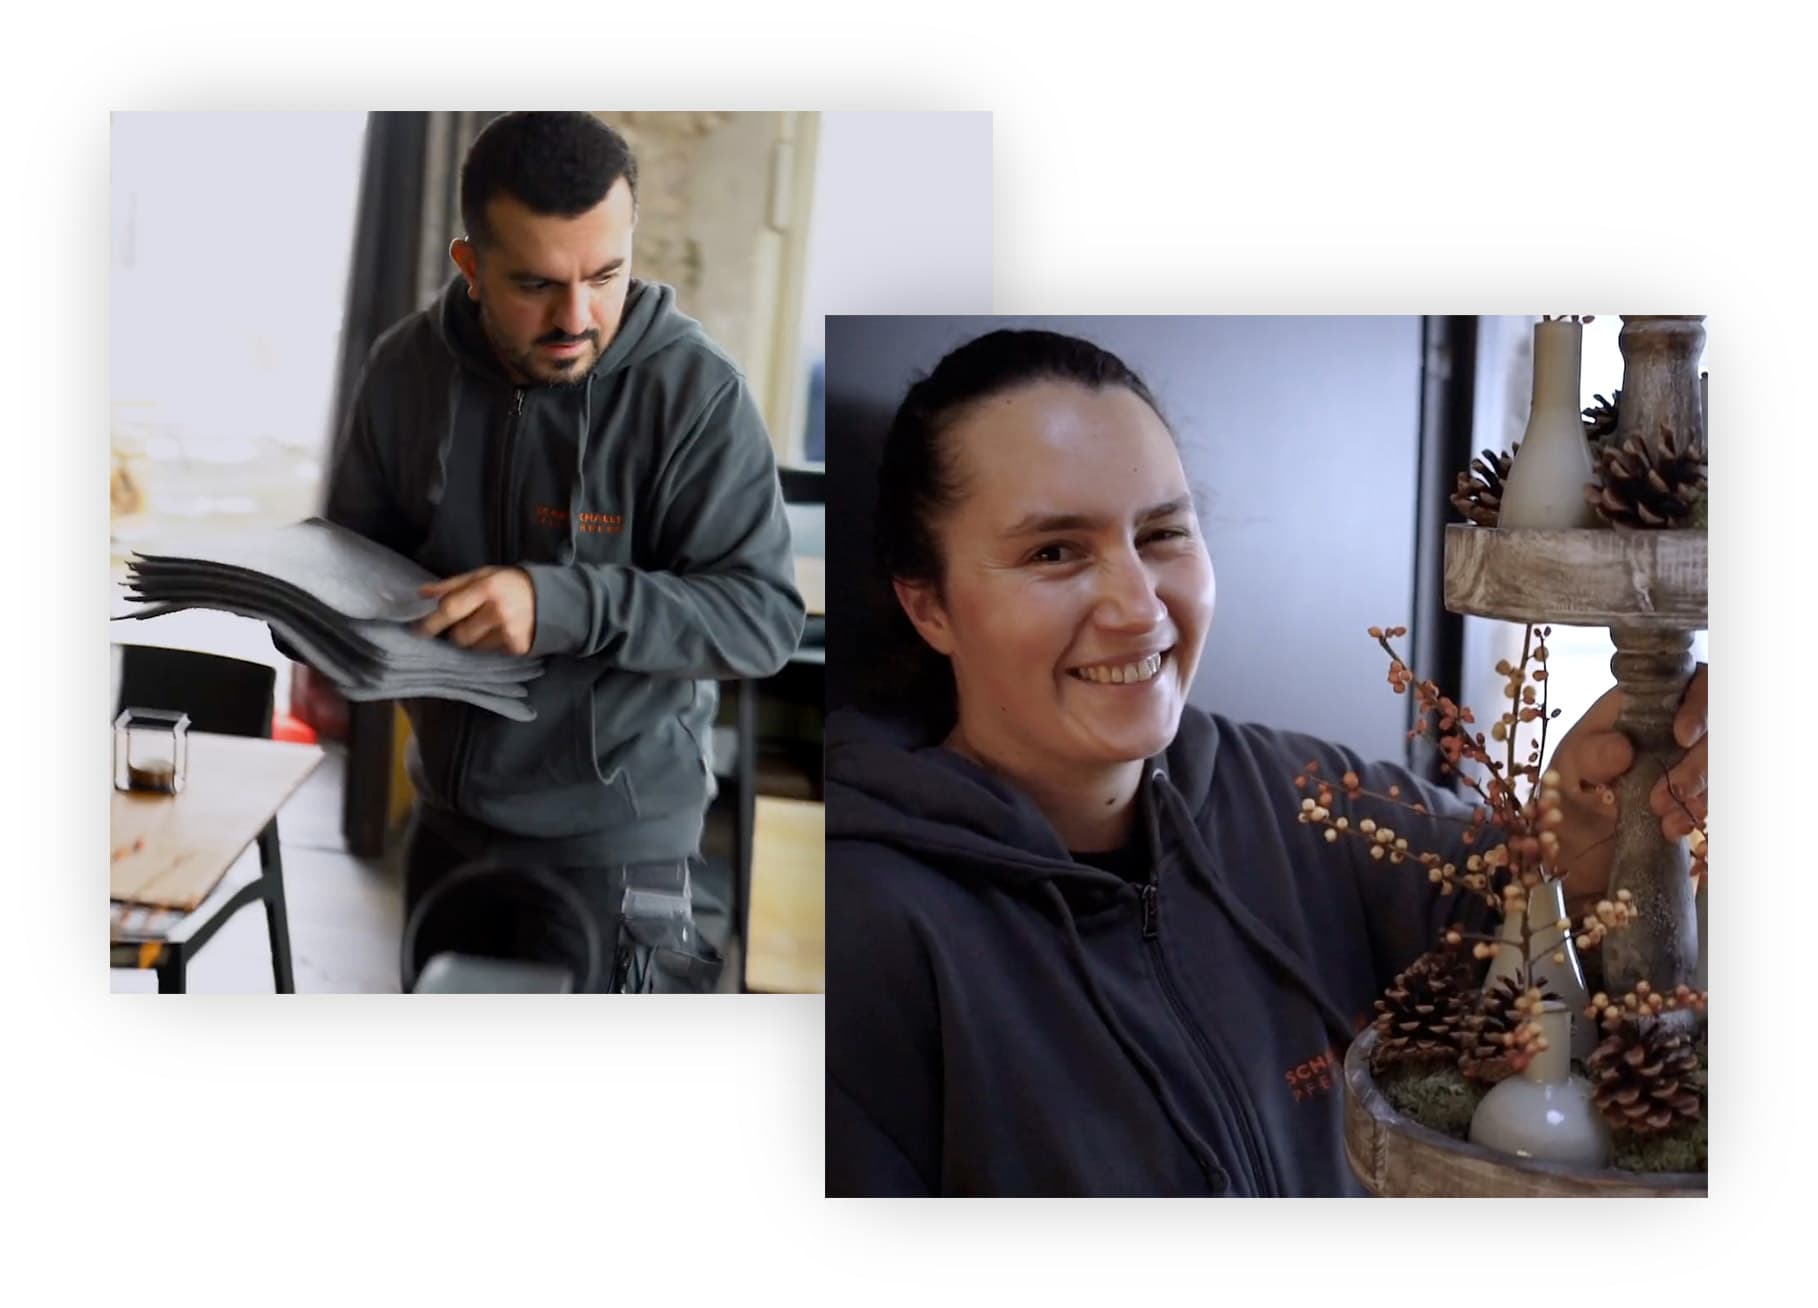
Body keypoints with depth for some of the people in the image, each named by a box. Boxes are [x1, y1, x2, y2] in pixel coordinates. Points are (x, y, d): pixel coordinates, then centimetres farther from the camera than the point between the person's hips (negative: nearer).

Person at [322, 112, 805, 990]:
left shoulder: (693, 390, -19)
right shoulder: (405, 367, -4)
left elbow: (765, 614, -22)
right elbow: (352, 542, 10)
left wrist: (566, 605, -33)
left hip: (611, 841, -5)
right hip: (446, 817, 6)